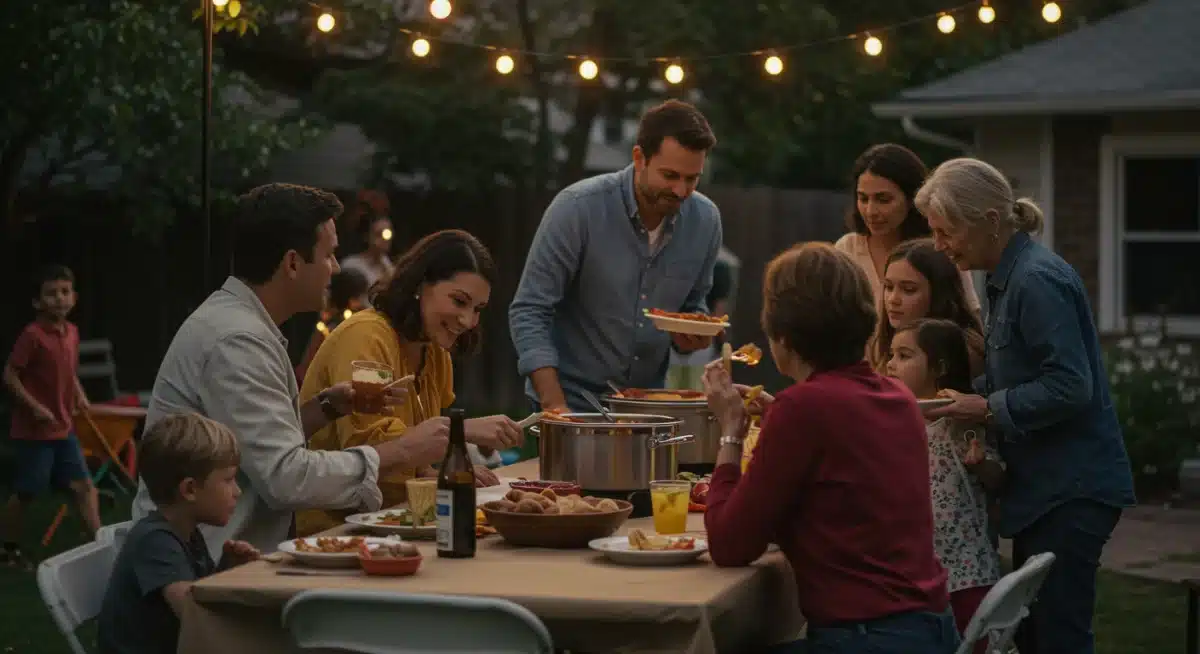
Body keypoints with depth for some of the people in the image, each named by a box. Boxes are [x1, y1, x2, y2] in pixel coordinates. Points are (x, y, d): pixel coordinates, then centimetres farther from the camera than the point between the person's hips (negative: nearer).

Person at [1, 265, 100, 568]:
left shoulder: (72, 332, 6)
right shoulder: (32, 335, -17)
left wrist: (79, 395, 3)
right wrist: (34, 407, -21)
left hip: (63, 427, 7)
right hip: (32, 430, -7)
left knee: (84, 484, 2)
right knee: (25, 492, 4)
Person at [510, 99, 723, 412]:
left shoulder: (705, 220, 0)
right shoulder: (577, 208, -12)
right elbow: (529, 313, -12)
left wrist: (689, 338, -8)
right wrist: (555, 406, -21)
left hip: (648, 405, 4)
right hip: (572, 402, -4)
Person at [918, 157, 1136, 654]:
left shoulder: (1037, 281, -18)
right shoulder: (1010, 277, 12)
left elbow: (1070, 386, -23)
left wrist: (989, 409, -16)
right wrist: (963, 396, 7)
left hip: (1070, 491, -10)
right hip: (1047, 486, 10)